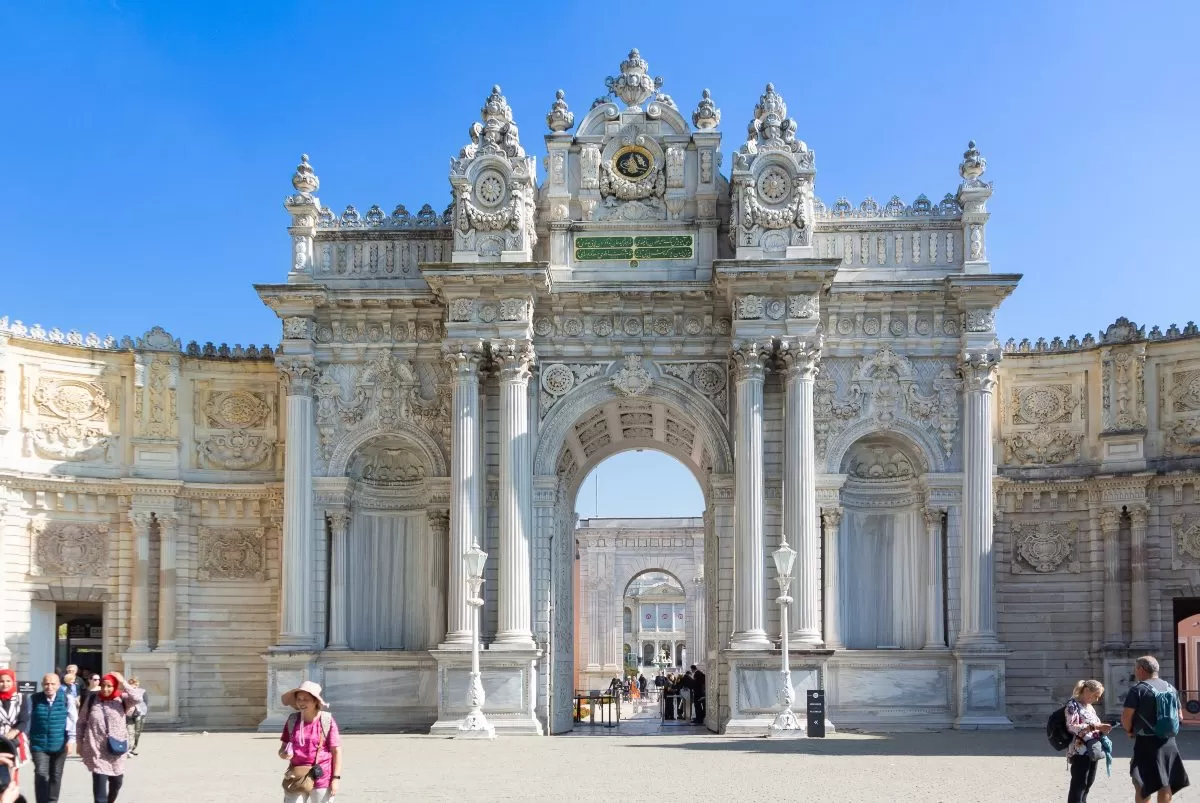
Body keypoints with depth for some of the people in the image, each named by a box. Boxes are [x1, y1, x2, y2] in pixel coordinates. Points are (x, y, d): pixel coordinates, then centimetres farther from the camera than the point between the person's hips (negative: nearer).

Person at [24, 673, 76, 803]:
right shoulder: (33, 699, -4)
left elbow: (73, 720, -4)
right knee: (41, 775, -11)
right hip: (39, 744, -1)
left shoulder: (67, 698, -6)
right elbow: (28, 719, 3)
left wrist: (71, 739, -9)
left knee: (56, 776, 12)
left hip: (59, 744, 1)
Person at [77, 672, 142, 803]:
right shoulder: (91, 699, -1)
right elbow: (81, 722, 7)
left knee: (116, 780, 19)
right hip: (96, 749, -2)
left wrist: (123, 683, -16)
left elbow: (137, 698, -23)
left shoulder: (122, 700, -2)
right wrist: (79, 742, 5)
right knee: (99, 781, -12)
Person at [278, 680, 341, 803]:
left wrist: (336, 778, -10)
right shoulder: (292, 721, 3)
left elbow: (336, 750, -5)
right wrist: (283, 754, -13)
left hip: (322, 780, -3)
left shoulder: (327, 721, -8)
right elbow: (283, 748, 11)